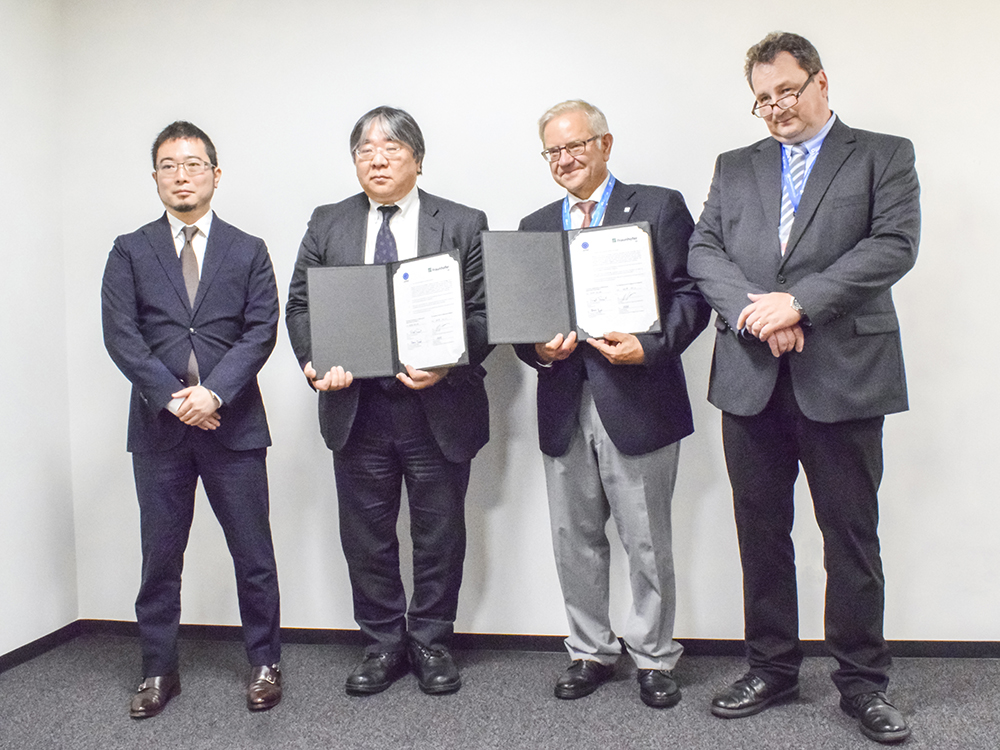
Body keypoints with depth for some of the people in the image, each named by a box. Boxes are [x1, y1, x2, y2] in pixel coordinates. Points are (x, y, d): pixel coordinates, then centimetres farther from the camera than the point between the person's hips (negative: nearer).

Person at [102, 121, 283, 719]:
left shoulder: (248, 251, 8)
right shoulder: (130, 251, 8)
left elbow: (261, 331, -3)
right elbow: (120, 334, -2)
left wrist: (214, 392, -15)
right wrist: (170, 396, -14)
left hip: (233, 423, -1)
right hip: (158, 424, 1)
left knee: (253, 552, 5)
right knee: (161, 554, 9)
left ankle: (265, 663, 21)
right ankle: (159, 671, 24)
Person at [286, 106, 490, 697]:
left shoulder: (464, 225, 2)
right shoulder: (328, 225, 9)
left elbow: (486, 313, -2)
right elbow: (301, 306, 7)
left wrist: (448, 364, -18)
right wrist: (317, 362, -11)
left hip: (439, 409, -2)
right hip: (357, 409, 2)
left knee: (439, 536, 9)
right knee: (366, 536, 11)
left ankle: (431, 642, 28)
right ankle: (384, 645, 29)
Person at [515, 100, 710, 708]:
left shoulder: (659, 207, 2)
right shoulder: (535, 226, 16)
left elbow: (691, 293, -4)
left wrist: (651, 347, -19)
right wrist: (538, 350, -8)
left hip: (637, 400, -4)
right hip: (565, 406, 4)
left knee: (648, 544, 5)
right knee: (575, 542, 13)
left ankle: (654, 658, 24)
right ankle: (592, 652, 30)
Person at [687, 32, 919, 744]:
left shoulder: (885, 156, 6)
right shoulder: (735, 168, 16)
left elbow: (895, 245, -8)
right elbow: (704, 252, 5)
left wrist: (798, 302, -16)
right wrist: (753, 310, -13)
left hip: (844, 377, -3)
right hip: (751, 382, 4)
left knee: (852, 536, 5)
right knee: (761, 533, 11)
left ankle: (862, 678, 21)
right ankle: (772, 667, 26)